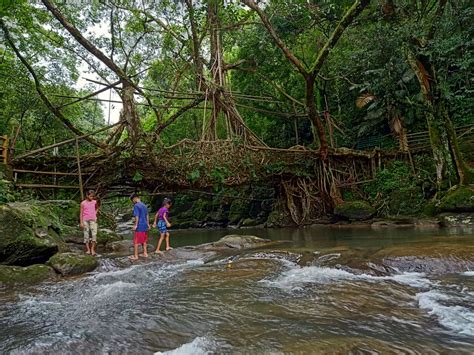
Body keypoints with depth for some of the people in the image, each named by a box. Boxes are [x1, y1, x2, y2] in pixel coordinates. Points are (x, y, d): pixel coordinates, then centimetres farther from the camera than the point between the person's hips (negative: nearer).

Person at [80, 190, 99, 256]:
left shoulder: (94, 202, 5)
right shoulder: (83, 203, -3)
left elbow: (97, 208, 26)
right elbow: (81, 213, -1)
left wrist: (95, 213, 9)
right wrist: (81, 222, -5)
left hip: (93, 220, 2)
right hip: (85, 220, -1)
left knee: (94, 234, -8)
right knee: (86, 234, 3)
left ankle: (92, 249, -1)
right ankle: (88, 249, 9)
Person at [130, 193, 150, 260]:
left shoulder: (136, 206, -13)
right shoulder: (144, 205, 11)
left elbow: (137, 216, -19)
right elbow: (147, 215, 14)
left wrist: (135, 225, -16)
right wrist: (148, 224, 19)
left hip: (139, 227, -7)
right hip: (145, 226, 8)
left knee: (136, 241, 2)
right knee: (144, 240, 17)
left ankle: (135, 256, 7)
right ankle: (145, 253, 22)